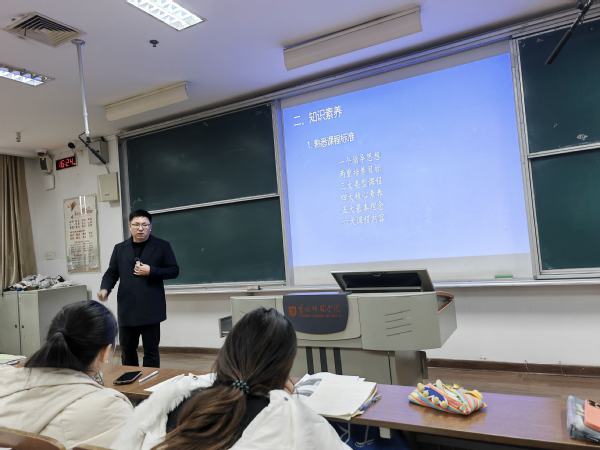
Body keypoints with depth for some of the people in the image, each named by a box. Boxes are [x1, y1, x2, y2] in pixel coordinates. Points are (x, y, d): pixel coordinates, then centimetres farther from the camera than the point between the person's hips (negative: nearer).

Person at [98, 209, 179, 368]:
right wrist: (105, 288, -9)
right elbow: (111, 273, 11)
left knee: (151, 351, 4)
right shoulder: (120, 248, 12)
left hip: (150, 309, -3)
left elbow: (174, 270, 0)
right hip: (127, 309, 3)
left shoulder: (162, 246, 2)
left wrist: (151, 271, -13)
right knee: (127, 351, 14)